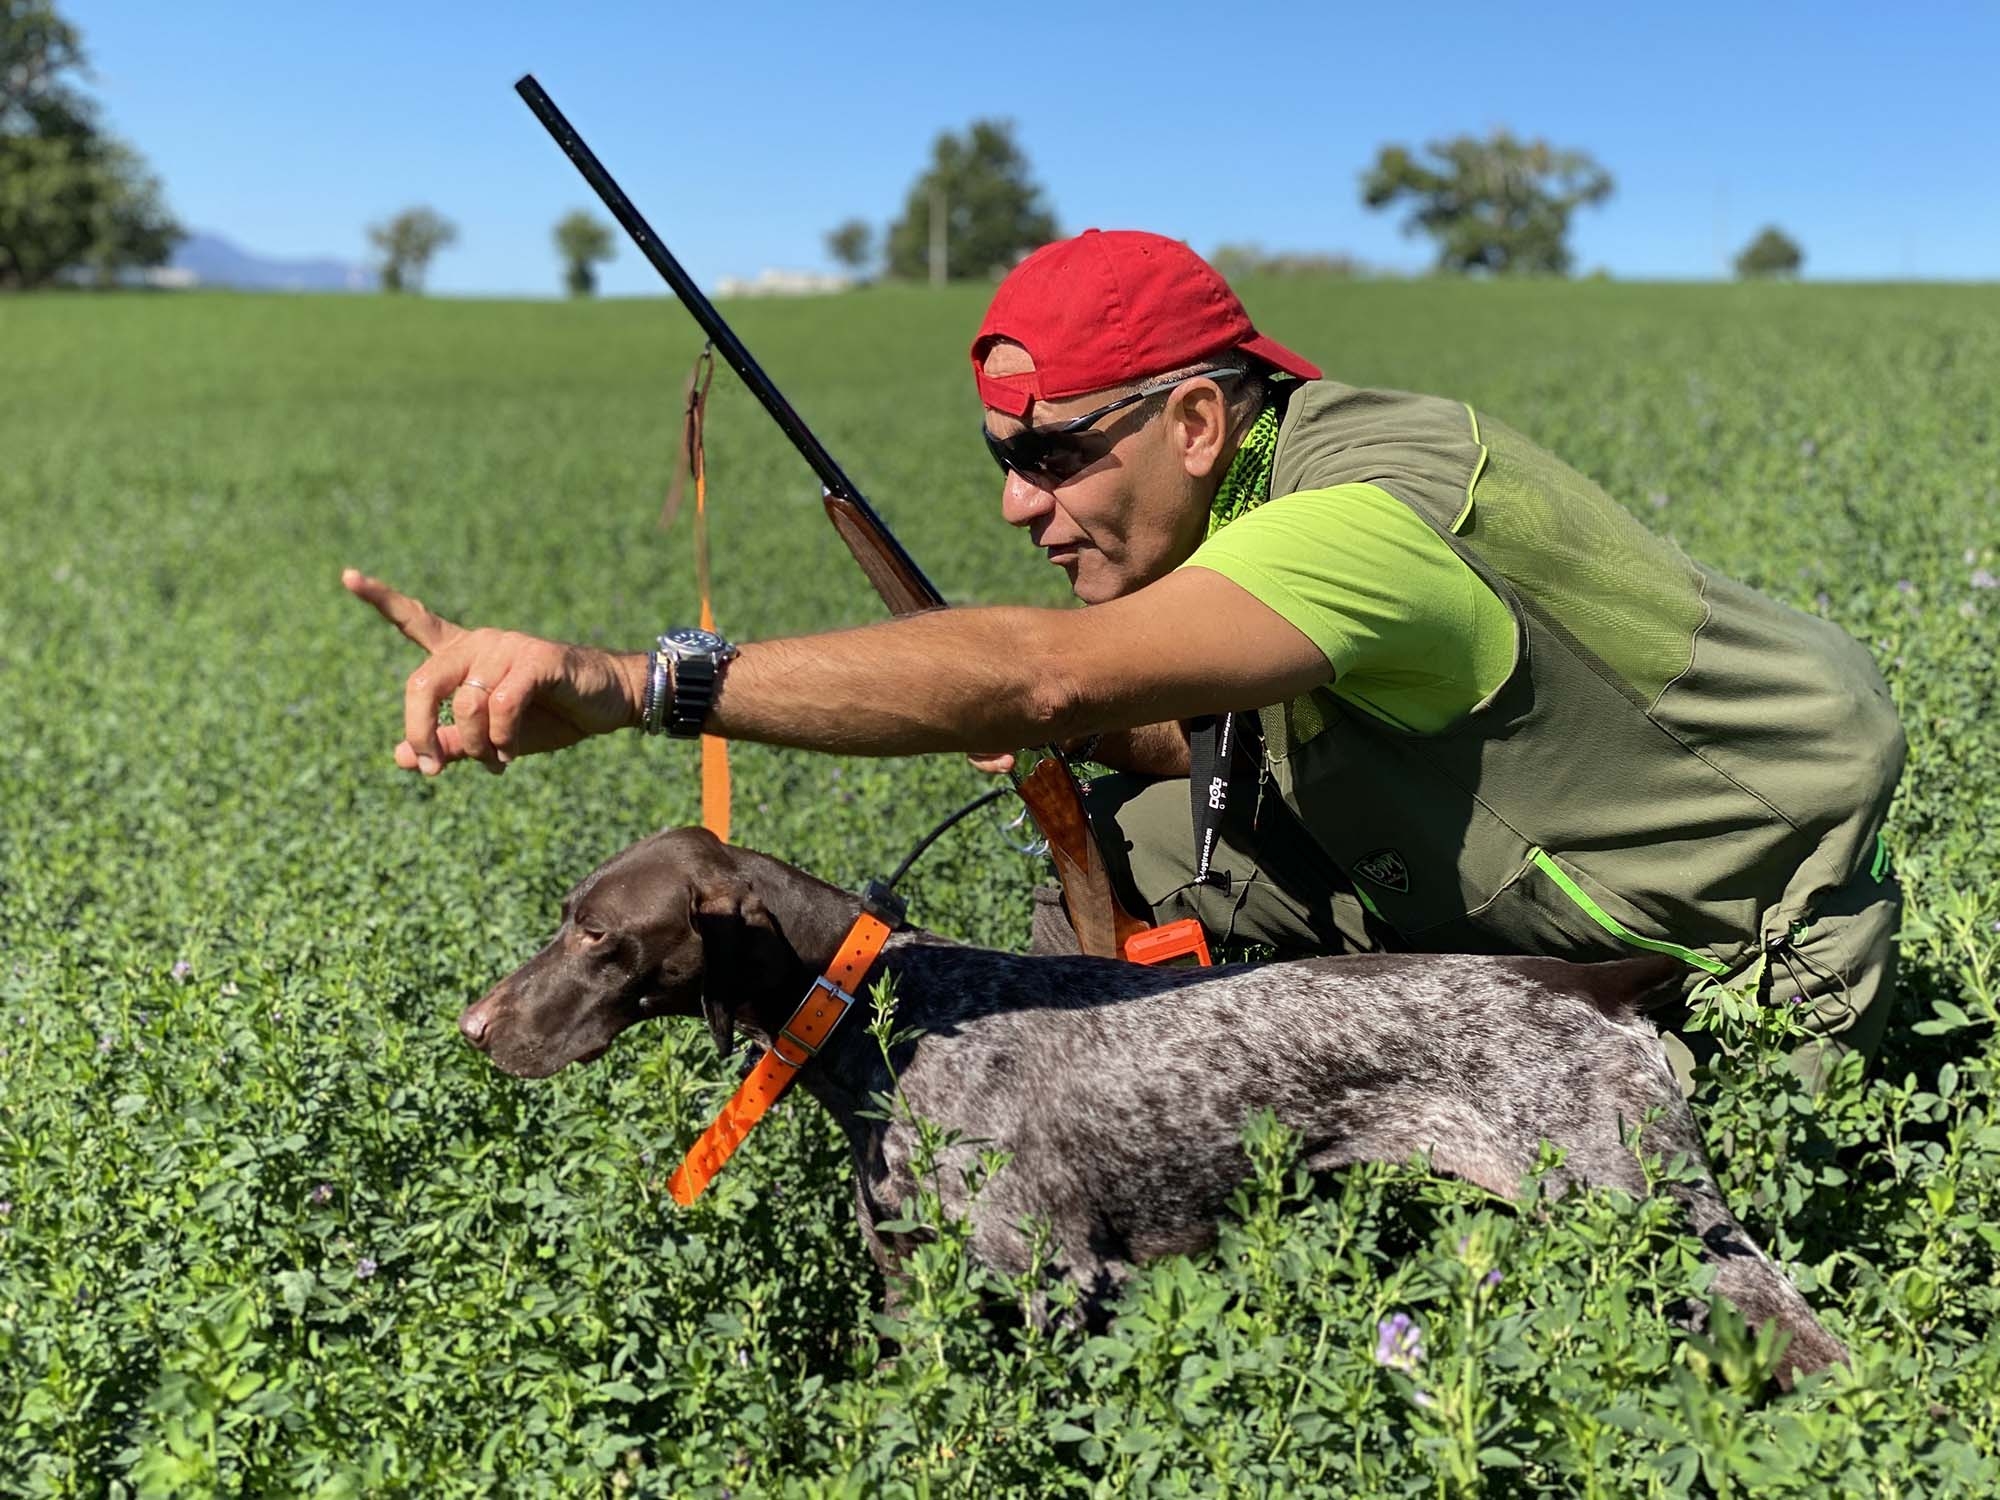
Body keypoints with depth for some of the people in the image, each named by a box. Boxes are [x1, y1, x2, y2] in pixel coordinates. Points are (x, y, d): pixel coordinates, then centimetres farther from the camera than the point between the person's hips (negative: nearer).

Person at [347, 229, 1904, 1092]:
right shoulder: (1255, 499, -8)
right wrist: (1100, 732, -19)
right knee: (1143, 845, -6)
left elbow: (1044, 671, -50)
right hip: (1515, 888, 7)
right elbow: (1273, 753, 2)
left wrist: (623, 681, -55)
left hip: (1755, 945, -7)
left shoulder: (1379, 508, -37)